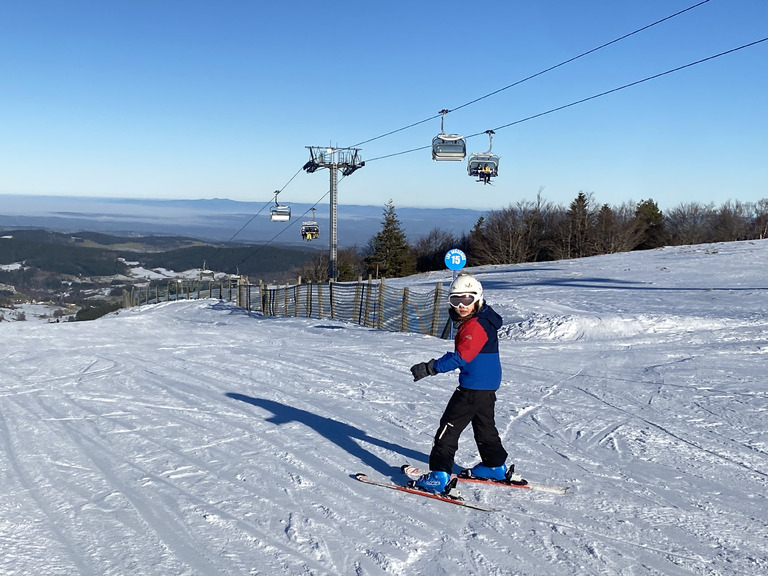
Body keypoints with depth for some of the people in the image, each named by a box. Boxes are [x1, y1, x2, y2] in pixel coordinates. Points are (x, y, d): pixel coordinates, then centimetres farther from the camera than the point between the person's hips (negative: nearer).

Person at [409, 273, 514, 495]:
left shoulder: (476, 325, -21)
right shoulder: (482, 321, 12)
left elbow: (461, 357, -31)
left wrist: (430, 367, -32)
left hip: (473, 386, -11)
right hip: (488, 385, 11)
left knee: (449, 427, -7)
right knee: (484, 425, 24)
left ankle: (439, 476, -8)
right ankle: (495, 467, 39)